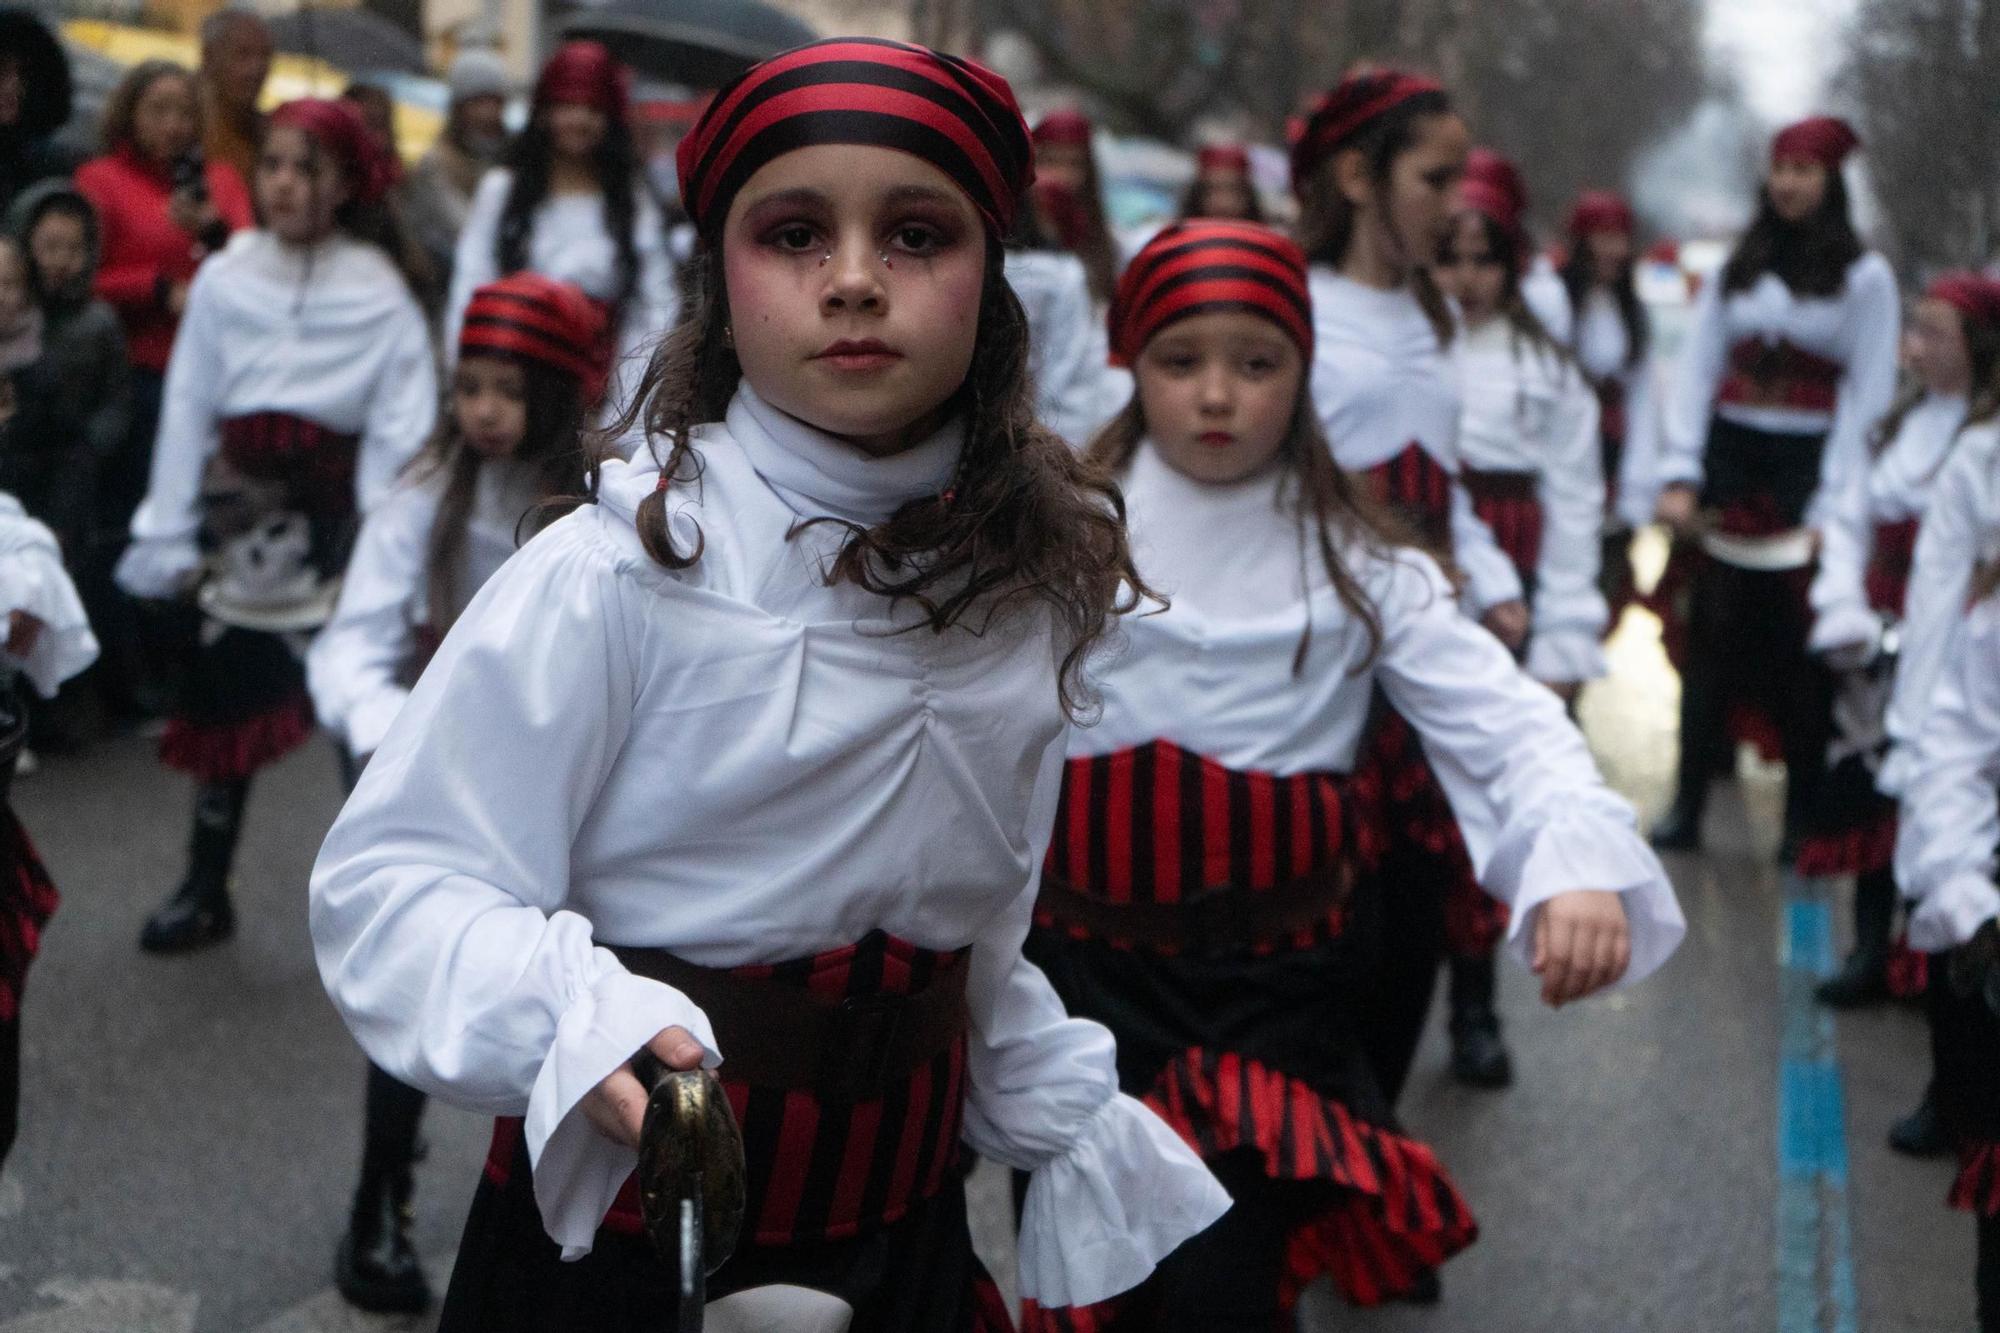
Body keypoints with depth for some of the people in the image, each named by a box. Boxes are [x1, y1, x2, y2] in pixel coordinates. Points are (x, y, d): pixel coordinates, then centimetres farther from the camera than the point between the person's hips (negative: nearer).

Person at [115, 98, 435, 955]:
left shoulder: (379, 294, -6)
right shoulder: (224, 281, 1)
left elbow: (401, 426, -8)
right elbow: (186, 410, 3)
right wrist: (167, 537, 1)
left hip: (336, 513, -3)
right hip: (239, 510, 3)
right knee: (224, 700, 11)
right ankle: (204, 892, 23)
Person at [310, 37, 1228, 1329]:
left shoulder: (1028, 588, -1)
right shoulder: (619, 573, -19)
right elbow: (390, 881, -20)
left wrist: (1081, 1120, 10)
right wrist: (575, 1027, -35)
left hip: (902, 1227, 5)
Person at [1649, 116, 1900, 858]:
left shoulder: (1864, 277, 0)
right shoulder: (1738, 269, 13)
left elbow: (1867, 398, -4)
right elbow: (1697, 370, 8)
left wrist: (1832, 507, -11)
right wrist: (1680, 474, -3)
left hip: (1807, 467, -3)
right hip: (1731, 462, 3)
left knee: (1802, 649, -1)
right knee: (1712, 637, 2)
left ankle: (1805, 817, 7)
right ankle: (1687, 805, 5)